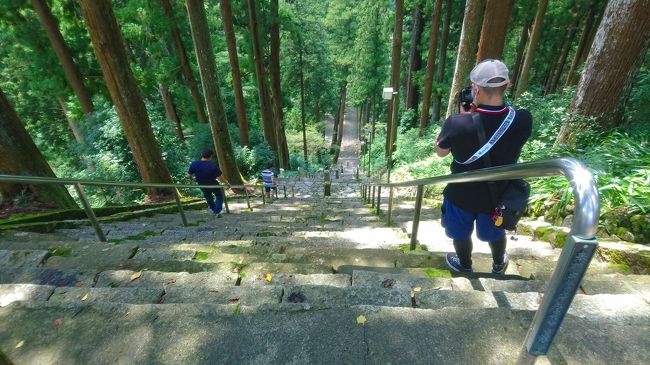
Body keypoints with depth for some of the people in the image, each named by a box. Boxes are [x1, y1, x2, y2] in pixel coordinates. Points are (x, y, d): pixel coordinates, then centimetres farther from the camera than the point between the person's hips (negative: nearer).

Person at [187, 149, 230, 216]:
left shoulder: (194, 164, -19)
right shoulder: (213, 166, -28)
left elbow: (188, 176, -9)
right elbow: (221, 178, -20)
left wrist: (194, 178, 14)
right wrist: (226, 183, -1)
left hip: (202, 186, 4)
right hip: (213, 185, -4)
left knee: (208, 197, 32)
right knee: (219, 196, 23)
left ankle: (213, 209, 49)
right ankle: (217, 212, 17)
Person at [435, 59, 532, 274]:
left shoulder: (457, 124, -32)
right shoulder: (523, 120, -22)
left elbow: (440, 152, -11)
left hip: (461, 195, -3)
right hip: (497, 196, 3)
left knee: (461, 233, 27)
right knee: (494, 232, 32)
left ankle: (464, 266, 54)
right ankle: (499, 265, 60)